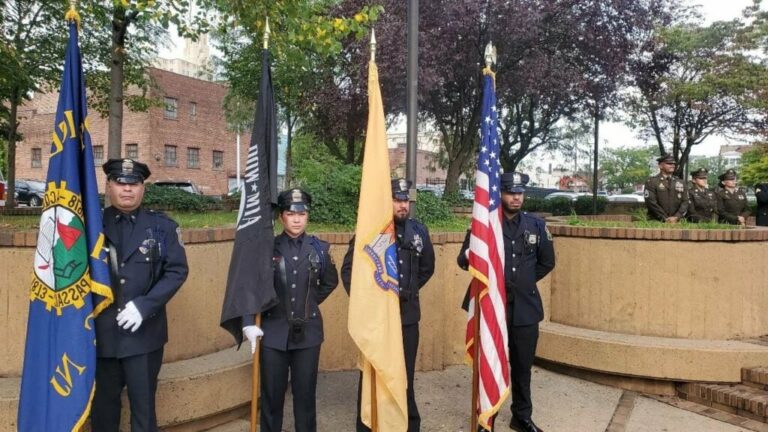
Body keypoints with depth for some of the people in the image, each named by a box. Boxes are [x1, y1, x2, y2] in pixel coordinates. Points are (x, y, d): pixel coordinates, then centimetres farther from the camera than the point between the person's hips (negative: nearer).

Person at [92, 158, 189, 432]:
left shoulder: (163, 226, 1)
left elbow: (177, 271, -5)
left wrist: (144, 305, -15)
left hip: (144, 332, -1)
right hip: (100, 332, 1)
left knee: (143, 405, 9)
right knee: (102, 404, 15)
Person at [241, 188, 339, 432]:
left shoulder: (320, 249, 2)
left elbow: (330, 282, 17)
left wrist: (310, 302, 10)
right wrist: (249, 324, -14)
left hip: (307, 332, 1)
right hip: (273, 331, -1)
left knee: (305, 393, 9)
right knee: (271, 394, 8)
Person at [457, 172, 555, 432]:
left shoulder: (536, 225, 4)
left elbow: (547, 262, 16)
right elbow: (464, 260, -5)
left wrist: (524, 282, 13)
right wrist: (469, 256, -27)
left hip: (526, 308, 3)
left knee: (523, 366, 13)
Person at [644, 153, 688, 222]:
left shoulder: (681, 183, 14)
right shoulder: (651, 181, -1)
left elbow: (685, 202, 8)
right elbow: (651, 202, -10)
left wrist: (676, 217, -9)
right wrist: (665, 219, -14)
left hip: (675, 222, 4)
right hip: (656, 222, -4)